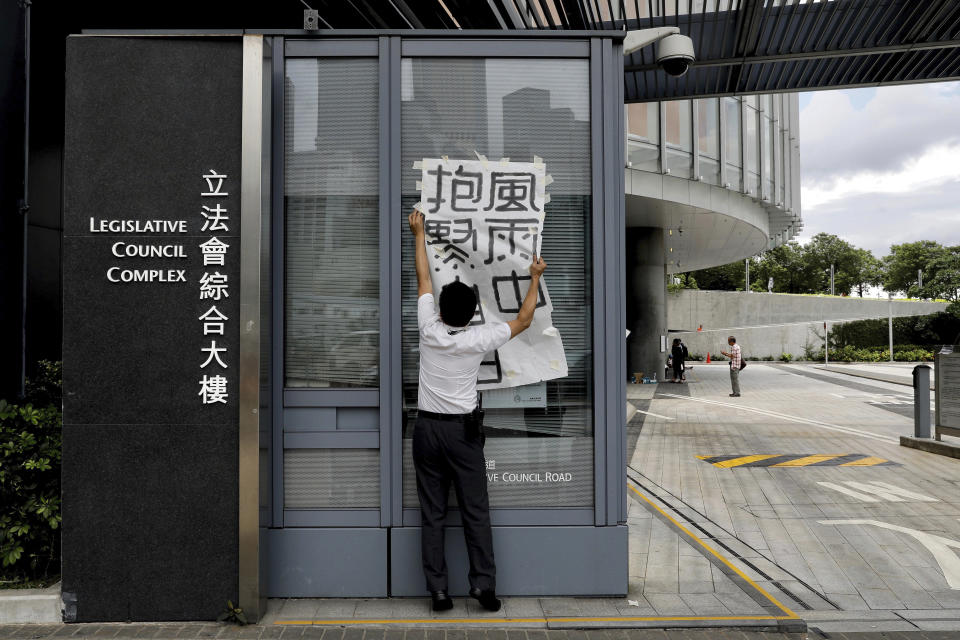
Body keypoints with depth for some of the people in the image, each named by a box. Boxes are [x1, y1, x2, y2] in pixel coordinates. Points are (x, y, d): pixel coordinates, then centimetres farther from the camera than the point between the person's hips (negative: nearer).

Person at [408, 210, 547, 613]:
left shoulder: (429, 330, -8)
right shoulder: (479, 340, -11)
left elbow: (423, 279, 5)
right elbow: (523, 320, 3)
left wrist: (419, 233, 16)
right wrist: (535, 278, 16)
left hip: (427, 428, 2)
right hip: (463, 431, -2)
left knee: (432, 514, 5)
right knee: (475, 511, 6)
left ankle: (438, 590, 8)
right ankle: (483, 584, 7)